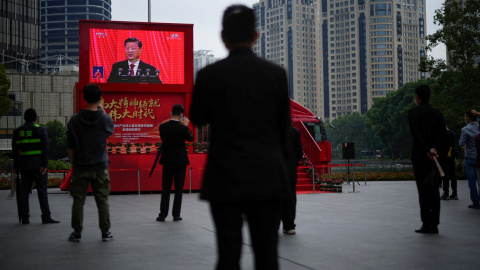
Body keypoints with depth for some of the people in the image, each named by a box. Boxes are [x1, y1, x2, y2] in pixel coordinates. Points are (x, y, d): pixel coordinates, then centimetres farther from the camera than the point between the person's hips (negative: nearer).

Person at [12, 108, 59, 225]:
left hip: (24, 166, 4)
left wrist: (16, 166, 14)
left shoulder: (17, 131, 9)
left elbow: (15, 150, 10)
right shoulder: (40, 130, -4)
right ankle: (46, 217, -5)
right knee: (42, 190, -3)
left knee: (25, 190, 8)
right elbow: (45, 148, -12)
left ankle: (24, 217, 7)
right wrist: (45, 165, -12)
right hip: (38, 165, -4)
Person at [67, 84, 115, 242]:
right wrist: (102, 111, 18)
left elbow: (70, 147, -1)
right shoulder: (105, 119, -8)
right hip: (100, 167, 0)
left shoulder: (74, 120, -6)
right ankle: (105, 232, 11)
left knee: (78, 200, 7)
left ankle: (77, 233, 11)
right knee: (102, 200, 7)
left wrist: (73, 164, 10)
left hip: (80, 167, 0)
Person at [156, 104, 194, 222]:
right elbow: (190, 138, 3)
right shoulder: (183, 128, -14)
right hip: (180, 161, -2)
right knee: (178, 189, 6)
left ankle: (162, 214, 7)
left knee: (166, 188, 8)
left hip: (167, 161, 2)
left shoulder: (163, 127, -7)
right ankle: (176, 215, 7)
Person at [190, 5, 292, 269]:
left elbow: (198, 118, 8)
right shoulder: (276, 73, 0)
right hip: (268, 178, 2)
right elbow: (284, 126, 7)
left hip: (226, 179, -1)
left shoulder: (210, 74, -6)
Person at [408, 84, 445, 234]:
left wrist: (426, 150, -17)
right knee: (434, 189, 8)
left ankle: (427, 224, -4)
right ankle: (434, 224, 9)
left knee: (423, 190, -2)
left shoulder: (413, 112, -4)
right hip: (436, 156, 4)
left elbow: (416, 134, -15)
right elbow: (442, 134, 0)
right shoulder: (437, 113, 10)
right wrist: (434, 149, -10)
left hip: (420, 156, -4)